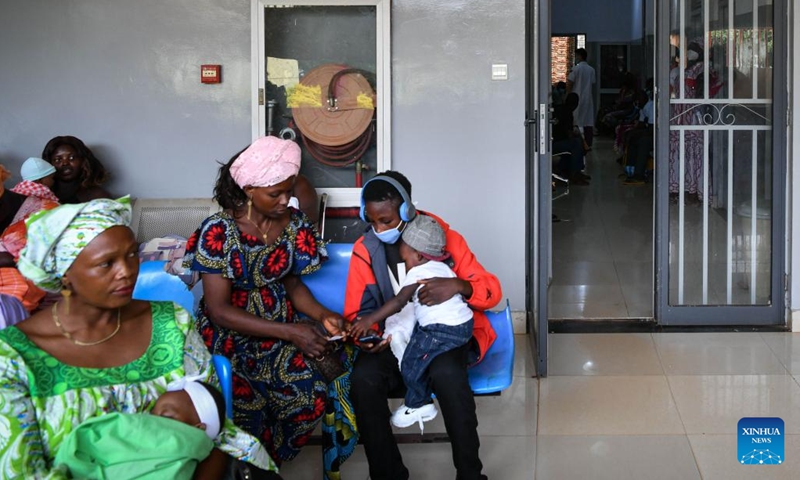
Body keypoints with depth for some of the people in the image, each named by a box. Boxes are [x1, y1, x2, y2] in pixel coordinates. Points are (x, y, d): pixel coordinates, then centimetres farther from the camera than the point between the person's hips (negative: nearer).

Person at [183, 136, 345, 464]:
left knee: (312, 398, -20)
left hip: (278, 333, 5)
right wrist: (290, 331, -26)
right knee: (247, 411, -29)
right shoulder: (219, 231, -16)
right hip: (229, 337, -4)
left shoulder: (293, 222, 0)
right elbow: (219, 310, -19)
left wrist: (321, 315, -10)